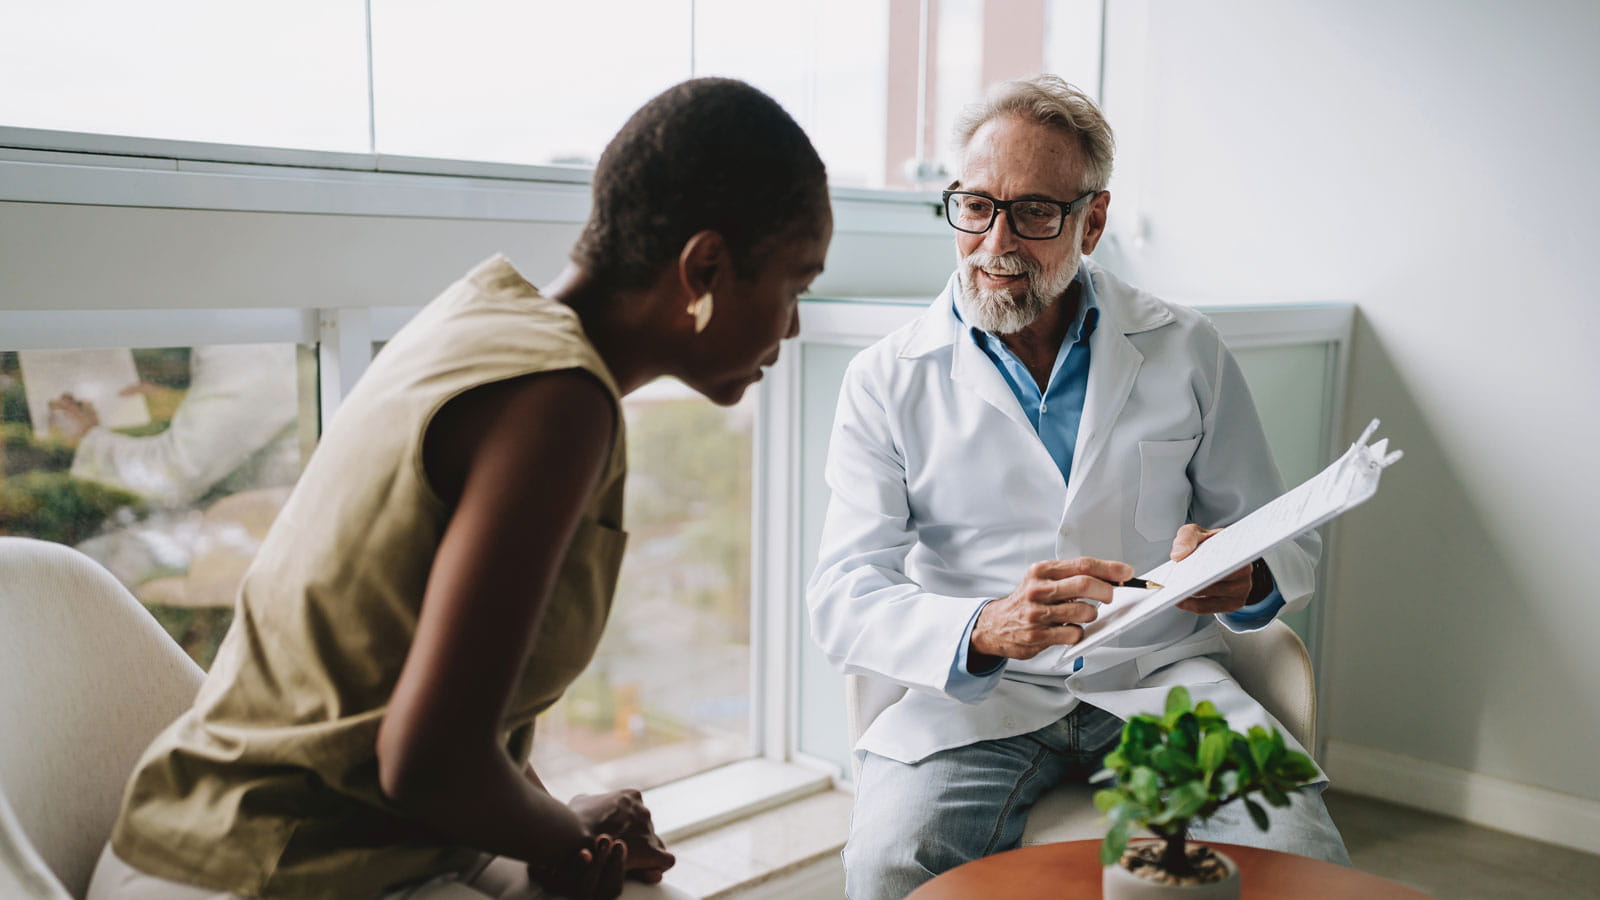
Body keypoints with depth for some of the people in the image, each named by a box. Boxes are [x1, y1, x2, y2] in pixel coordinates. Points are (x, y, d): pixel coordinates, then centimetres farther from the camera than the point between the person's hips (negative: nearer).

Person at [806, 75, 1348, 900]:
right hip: (974, 692, -1)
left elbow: (1285, 544, 12)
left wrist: (1243, 578, -14)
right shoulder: (887, 380, 0)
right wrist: (983, 629, -28)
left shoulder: (1185, 352, 6)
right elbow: (844, 603, -8)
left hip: (1160, 677, 2)